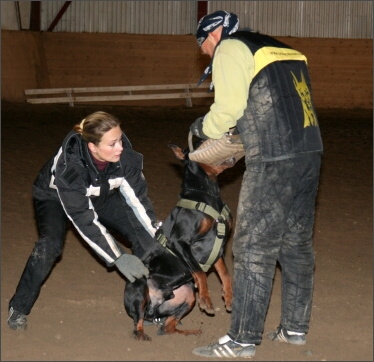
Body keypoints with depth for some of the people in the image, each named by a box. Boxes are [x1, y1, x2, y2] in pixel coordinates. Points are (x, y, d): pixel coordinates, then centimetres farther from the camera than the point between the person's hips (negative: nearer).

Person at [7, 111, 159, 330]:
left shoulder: (125, 156, -32)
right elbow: (84, 220, -37)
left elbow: (138, 199, -19)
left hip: (102, 196, 4)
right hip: (55, 198, -4)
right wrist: (118, 258, -39)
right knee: (50, 244, -29)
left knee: (144, 232, -10)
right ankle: (19, 308, -11)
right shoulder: (69, 165, -41)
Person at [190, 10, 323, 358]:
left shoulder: (231, 49, 0)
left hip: (273, 162, -8)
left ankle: (243, 340, -1)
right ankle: (295, 327, 25)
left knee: (253, 250, -4)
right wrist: (234, 147, 19)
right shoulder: (278, 49, 24)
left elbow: (228, 107, -9)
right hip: (309, 153, 8)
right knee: (297, 244, 16)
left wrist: (204, 127, 10)